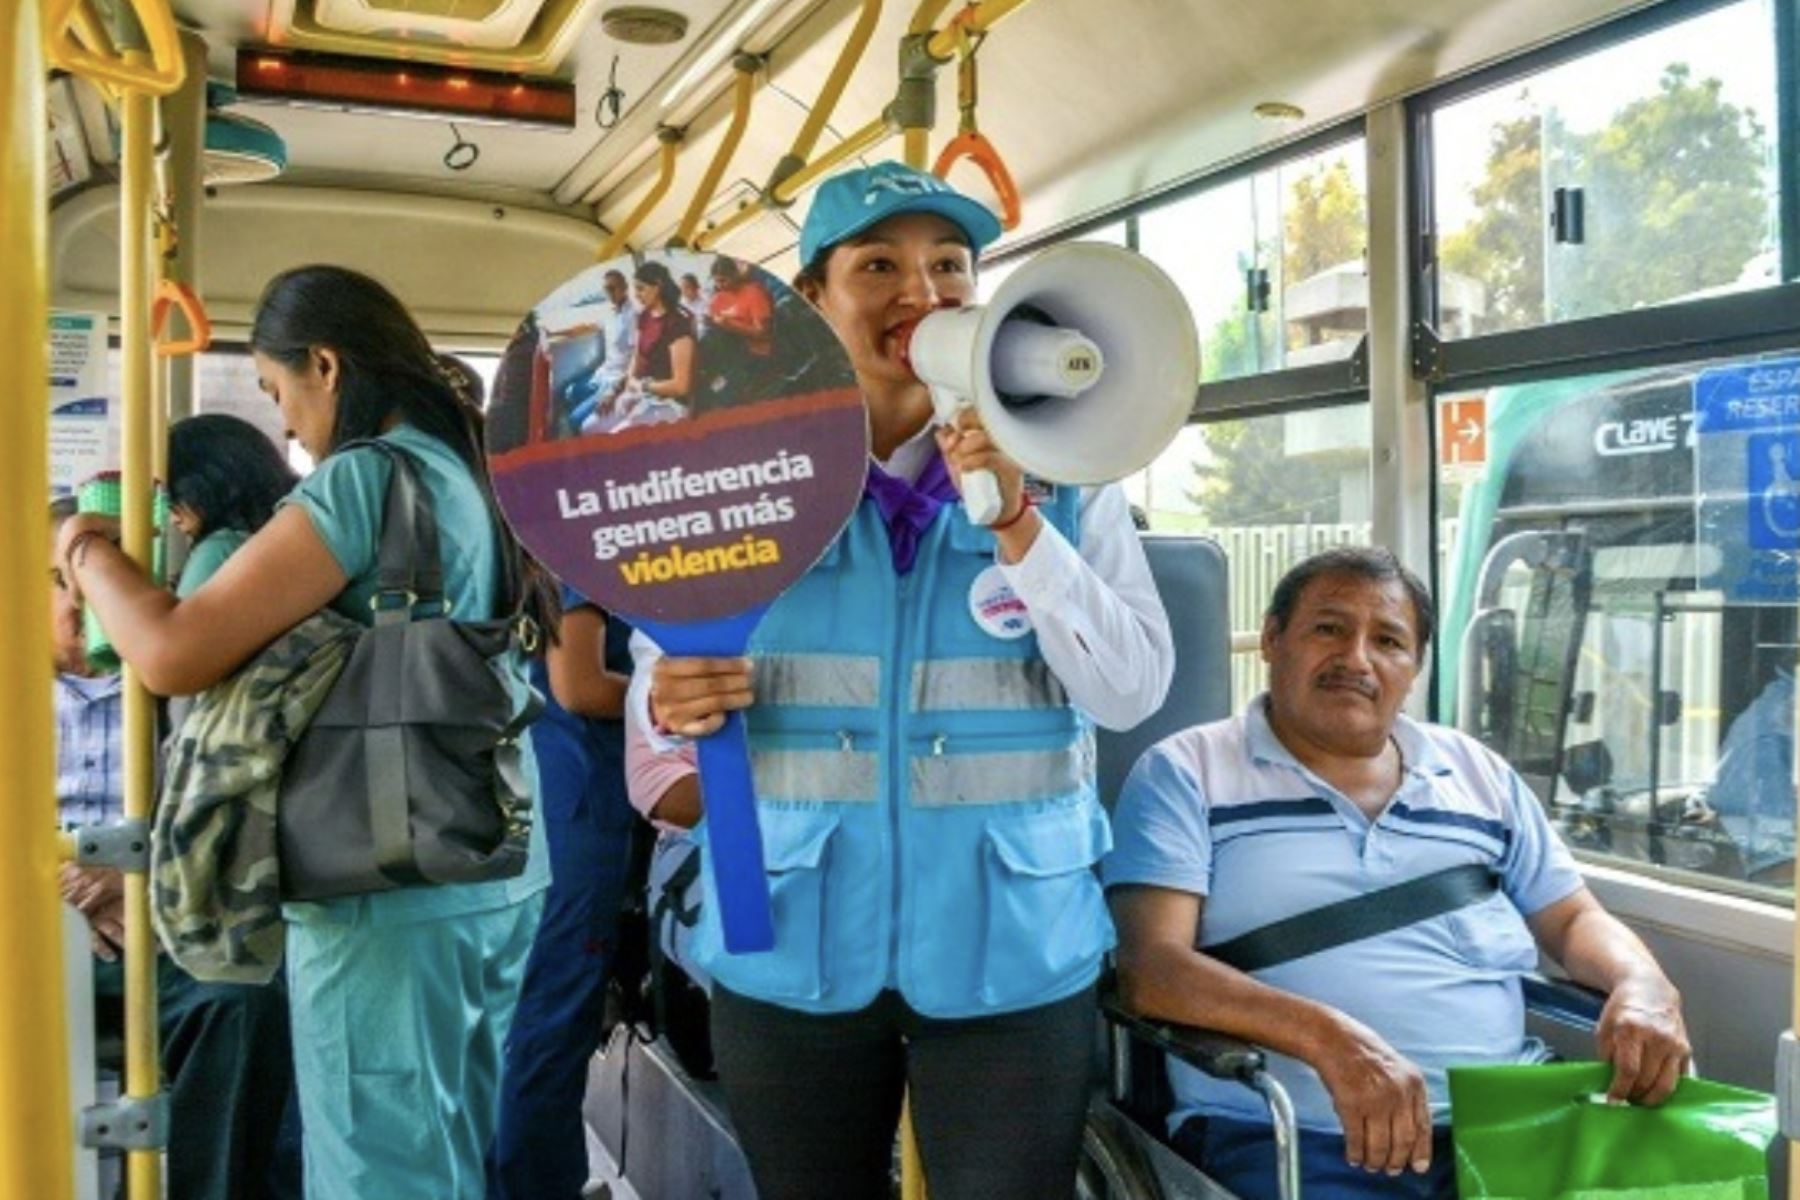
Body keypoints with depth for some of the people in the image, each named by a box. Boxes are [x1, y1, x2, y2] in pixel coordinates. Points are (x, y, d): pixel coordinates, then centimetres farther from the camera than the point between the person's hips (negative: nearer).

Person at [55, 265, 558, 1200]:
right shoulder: (473, 473, 11)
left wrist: (89, 550, -1)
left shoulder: (363, 478, -15)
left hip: (394, 900, -8)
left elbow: (172, 654, -19)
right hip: (499, 879, 8)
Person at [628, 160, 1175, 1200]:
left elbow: (1134, 690, -10)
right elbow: (661, 669, 4)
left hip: (1010, 948, -1)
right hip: (791, 948, 1)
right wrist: (671, 705, -19)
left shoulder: (1061, 469, -1)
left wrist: (1017, 523, -21)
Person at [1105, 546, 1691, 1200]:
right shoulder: (1185, 773, 3)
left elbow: (1576, 920, 24)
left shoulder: (1478, 773, 19)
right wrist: (1328, 1037, -24)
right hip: (1292, 1140, -5)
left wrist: (1642, 982, -1)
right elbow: (1151, 967, -8)